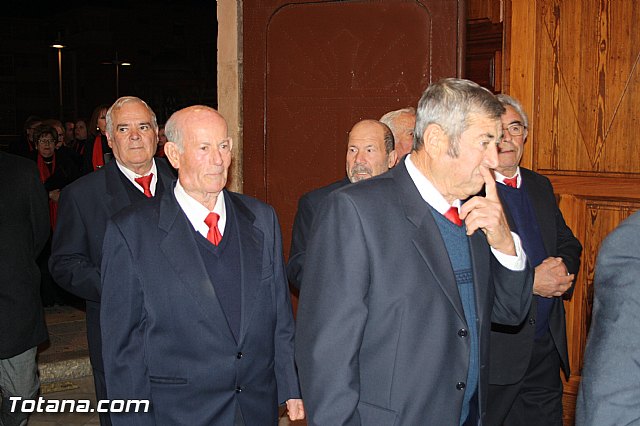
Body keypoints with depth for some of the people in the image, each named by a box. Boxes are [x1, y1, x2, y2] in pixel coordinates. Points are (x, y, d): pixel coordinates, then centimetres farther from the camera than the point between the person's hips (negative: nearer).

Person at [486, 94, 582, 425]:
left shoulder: (541, 187, 13)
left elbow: (569, 244, 18)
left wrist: (563, 269, -4)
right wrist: (529, 282, -20)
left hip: (548, 347, 7)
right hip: (496, 347, -7)